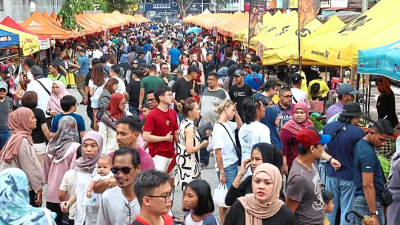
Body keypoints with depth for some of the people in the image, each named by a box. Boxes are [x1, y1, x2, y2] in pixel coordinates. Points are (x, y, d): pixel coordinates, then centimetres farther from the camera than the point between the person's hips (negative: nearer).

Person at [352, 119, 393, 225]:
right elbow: (367, 186, -24)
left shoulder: (361, 144, 9)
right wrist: (374, 214, -24)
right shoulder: (368, 153, -21)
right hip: (368, 203, -10)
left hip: (361, 200, 10)